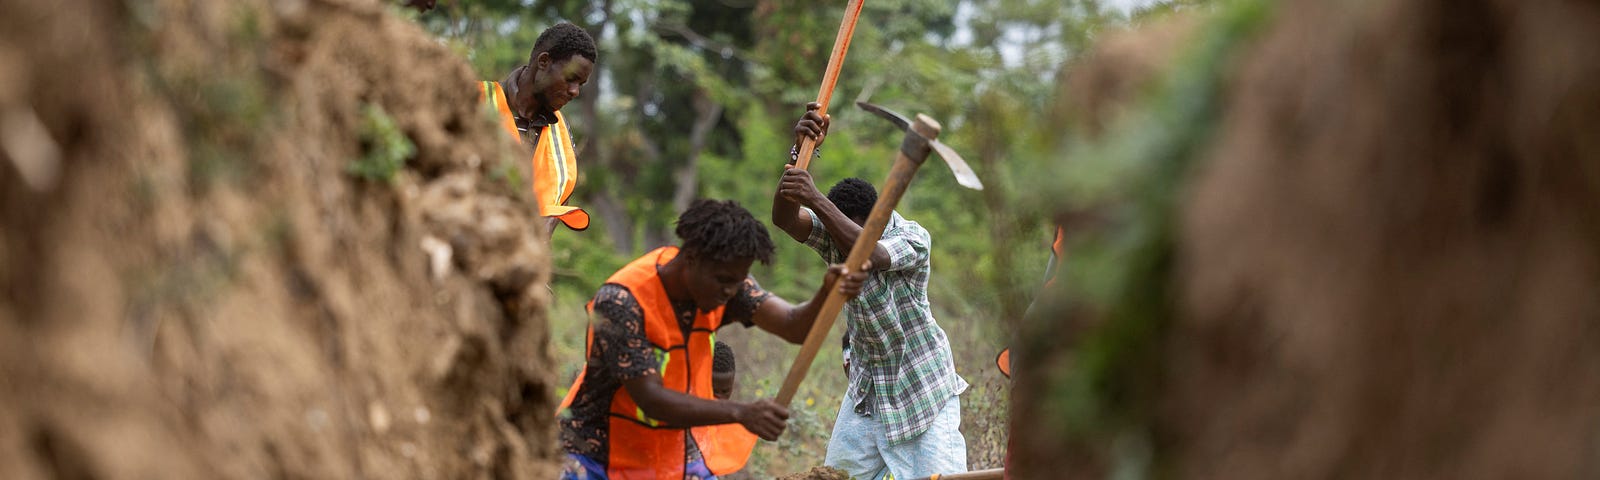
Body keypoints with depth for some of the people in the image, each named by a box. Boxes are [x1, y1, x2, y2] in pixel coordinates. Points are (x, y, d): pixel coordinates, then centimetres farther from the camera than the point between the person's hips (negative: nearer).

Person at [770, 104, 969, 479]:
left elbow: (871, 254, -41)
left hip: (921, 385, -5)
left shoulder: (912, 237, -20)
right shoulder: (833, 234, -6)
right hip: (867, 387, 5)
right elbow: (784, 219, -24)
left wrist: (815, 200, -49)